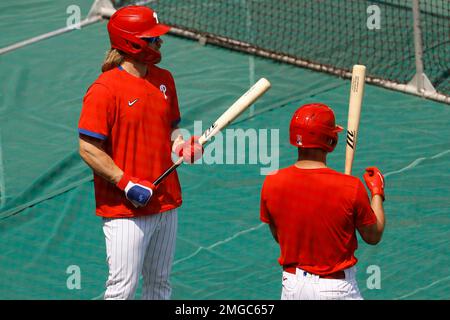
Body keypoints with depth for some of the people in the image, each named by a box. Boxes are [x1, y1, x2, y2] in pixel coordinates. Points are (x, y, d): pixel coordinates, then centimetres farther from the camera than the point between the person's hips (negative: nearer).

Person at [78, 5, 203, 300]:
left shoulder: (164, 79, 9)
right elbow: (88, 148, -16)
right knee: (124, 288, -7)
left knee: (160, 285, 15)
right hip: (124, 208, -8)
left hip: (166, 203, 8)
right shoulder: (105, 89, -15)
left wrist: (183, 146, -2)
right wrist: (127, 184, -20)